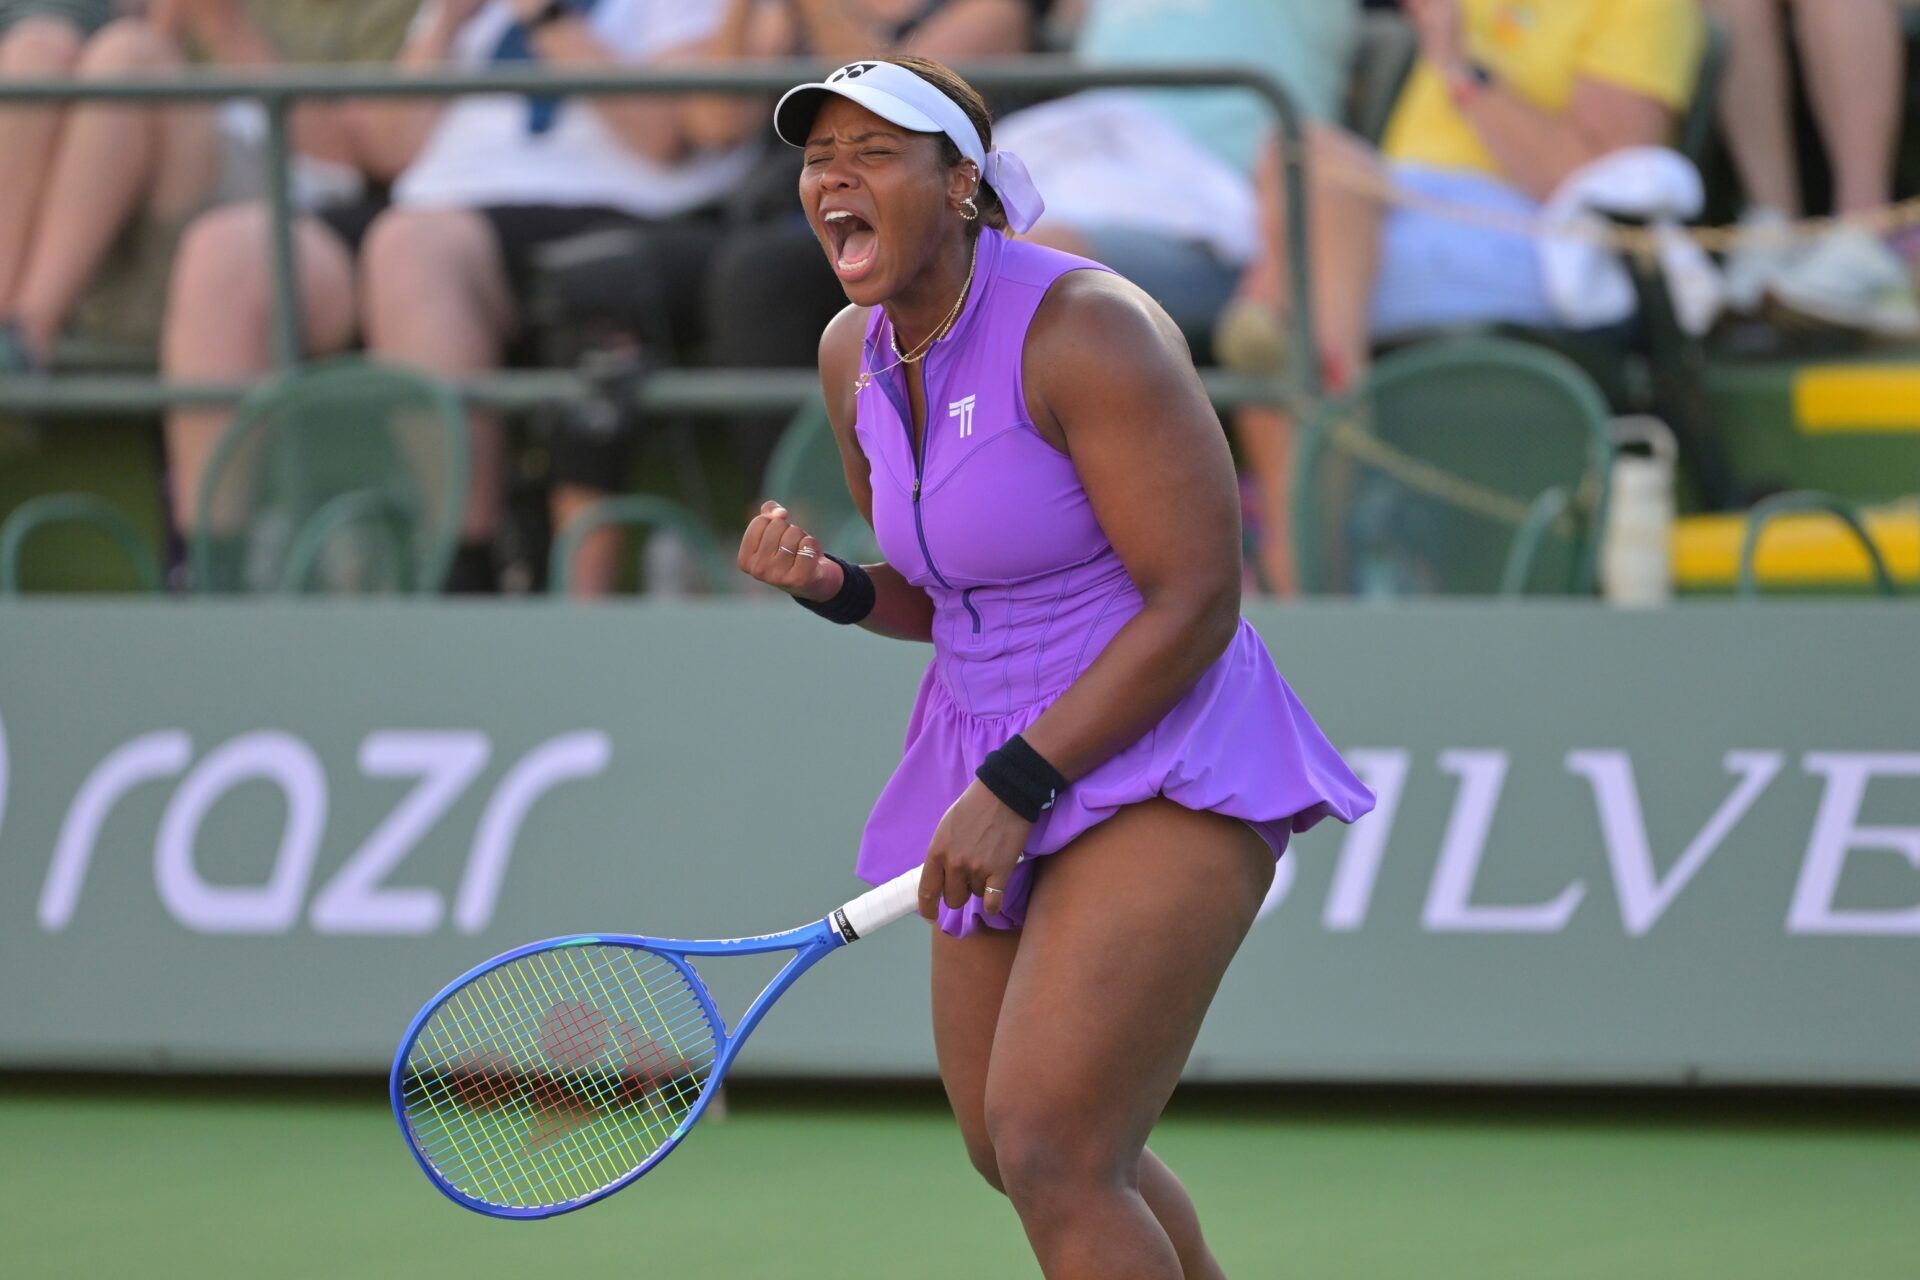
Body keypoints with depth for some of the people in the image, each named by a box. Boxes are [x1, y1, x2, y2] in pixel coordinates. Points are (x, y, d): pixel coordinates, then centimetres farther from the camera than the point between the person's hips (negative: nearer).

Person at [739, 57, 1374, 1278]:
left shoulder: (1085, 331, -19)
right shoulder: (856, 356, 5)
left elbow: (1197, 602, -20)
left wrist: (1015, 785, -22)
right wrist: (831, 586, -5)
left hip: (1163, 766, -9)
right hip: (998, 769, 9)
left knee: (1052, 1155, -20)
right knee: (1007, 1146, 19)